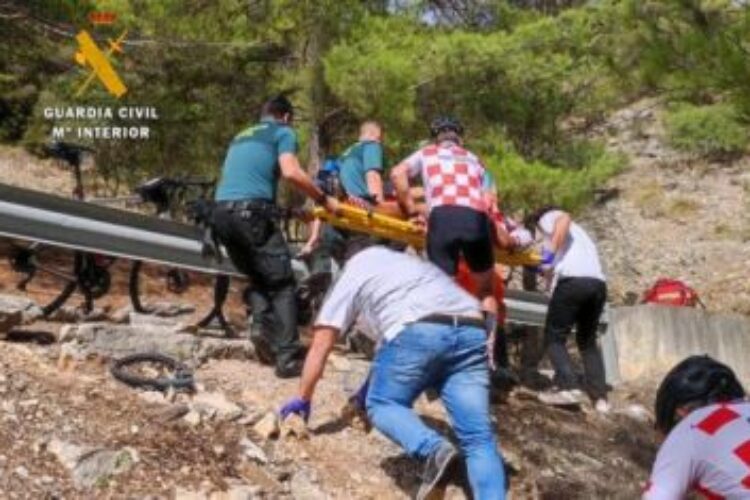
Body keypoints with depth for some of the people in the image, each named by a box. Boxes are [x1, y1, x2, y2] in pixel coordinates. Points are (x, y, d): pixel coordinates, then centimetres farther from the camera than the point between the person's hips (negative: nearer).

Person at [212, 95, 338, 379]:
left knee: (259, 278, 21)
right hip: (252, 210, -7)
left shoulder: (241, 136, 30)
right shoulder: (283, 132, 8)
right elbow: (291, 172, -10)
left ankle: (261, 325, -3)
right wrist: (324, 200, 0)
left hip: (221, 212, 7)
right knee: (281, 283, -1)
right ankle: (288, 358, -8)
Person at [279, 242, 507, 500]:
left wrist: (303, 399, 32)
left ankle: (433, 450, -15)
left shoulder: (352, 272, 26)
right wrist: (369, 389, 53)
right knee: (478, 439, 2)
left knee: (381, 404, 12)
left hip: (419, 332, -5)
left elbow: (320, 346, 23)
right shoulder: (411, 262, 42)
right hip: (472, 332, 5)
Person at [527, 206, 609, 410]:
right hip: (598, 283, 7)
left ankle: (569, 388, -12)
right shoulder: (578, 233, 40)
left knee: (554, 337, 5)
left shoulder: (548, 217, 18)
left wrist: (551, 251, -11)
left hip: (573, 281, -6)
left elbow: (564, 218, -5)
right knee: (587, 340, 20)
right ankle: (600, 397, 10)